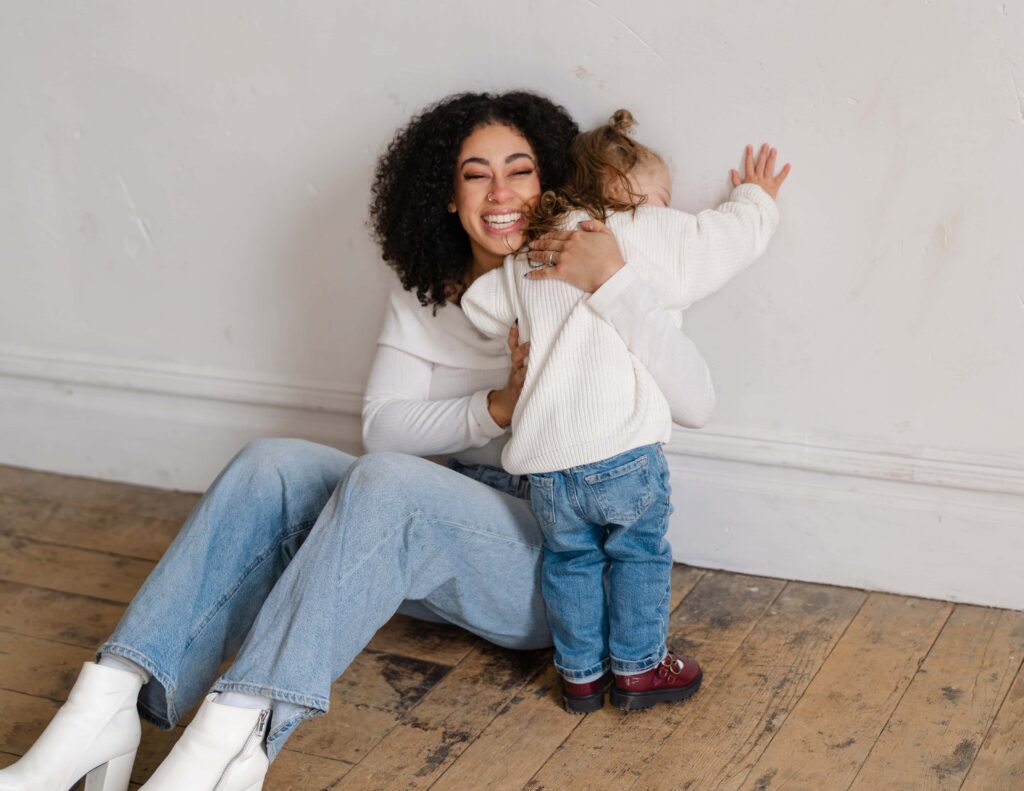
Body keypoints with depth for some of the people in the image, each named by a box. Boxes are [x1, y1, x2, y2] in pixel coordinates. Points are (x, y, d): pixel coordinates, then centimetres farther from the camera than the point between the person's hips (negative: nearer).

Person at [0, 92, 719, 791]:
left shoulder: (585, 286, -1)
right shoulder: (420, 300, 12)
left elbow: (692, 397, -13)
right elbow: (383, 426, 1)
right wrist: (497, 408, -15)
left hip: (562, 558, -5)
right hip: (455, 521, 5)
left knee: (386, 481, -34)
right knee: (272, 465, -20)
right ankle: (109, 704, -32)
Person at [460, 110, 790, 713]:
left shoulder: (529, 261, 13)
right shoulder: (656, 236, 2)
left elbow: (479, 308, 14)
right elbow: (732, 236, 10)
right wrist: (757, 198, 32)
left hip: (547, 464, 4)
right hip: (623, 451, -4)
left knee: (571, 561, 21)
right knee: (639, 554, 17)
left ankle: (580, 674, 30)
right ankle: (638, 667, 26)